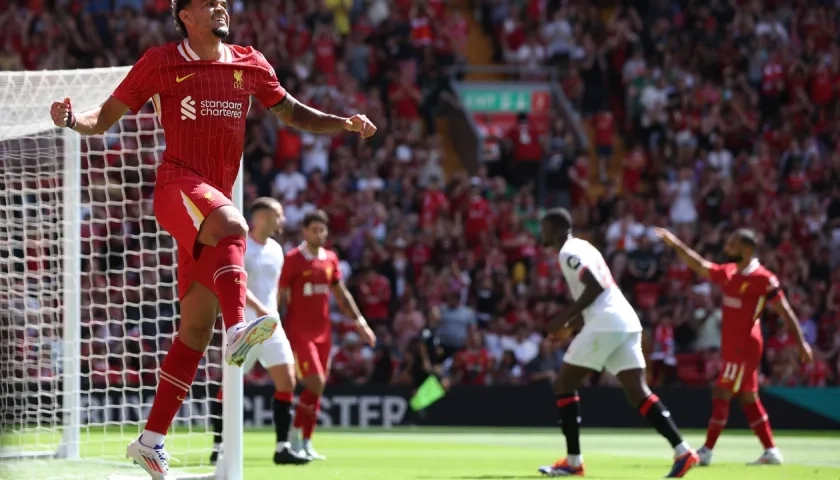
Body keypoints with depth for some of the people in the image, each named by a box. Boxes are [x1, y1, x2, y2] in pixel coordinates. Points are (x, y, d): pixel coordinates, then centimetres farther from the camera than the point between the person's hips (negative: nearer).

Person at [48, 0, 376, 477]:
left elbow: (292, 112, 26)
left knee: (197, 326, 4)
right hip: (178, 186, -5)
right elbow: (103, 120, 5)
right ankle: (239, 331, -55)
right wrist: (71, 118, -17)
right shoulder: (160, 62, 2)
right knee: (232, 226, -39)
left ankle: (152, 441, 10)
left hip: (217, 200, 5)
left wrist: (343, 123, 10)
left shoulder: (250, 64, 14)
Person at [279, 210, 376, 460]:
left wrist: (360, 321, 11)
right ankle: (295, 434, -1)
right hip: (299, 331, -6)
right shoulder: (293, 259, -7)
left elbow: (341, 294, 18)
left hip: (323, 332, 6)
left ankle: (306, 442, 12)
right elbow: (280, 296, -6)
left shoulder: (331, 259, 10)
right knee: (316, 383, -16)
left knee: (317, 388, 5)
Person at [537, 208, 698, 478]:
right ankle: (683, 452, -13)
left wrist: (564, 319, -10)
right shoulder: (582, 247, 26)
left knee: (564, 385, 3)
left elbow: (595, 286, -17)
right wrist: (570, 325, 24)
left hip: (605, 324, -9)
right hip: (625, 322, 9)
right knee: (637, 391, 0)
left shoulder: (568, 252, -4)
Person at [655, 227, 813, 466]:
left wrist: (801, 343, -12)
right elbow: (699, 265, 12)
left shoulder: (763, 279, -15)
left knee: (721, 395, -6)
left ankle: (706, 452, -2)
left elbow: (785, 312, -12)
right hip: (733, 346, 8)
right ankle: (771, 451, 15)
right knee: (748, 398, 11)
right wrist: (676, 245, 2)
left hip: (744, 347, -8)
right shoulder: (727, 273, 8)